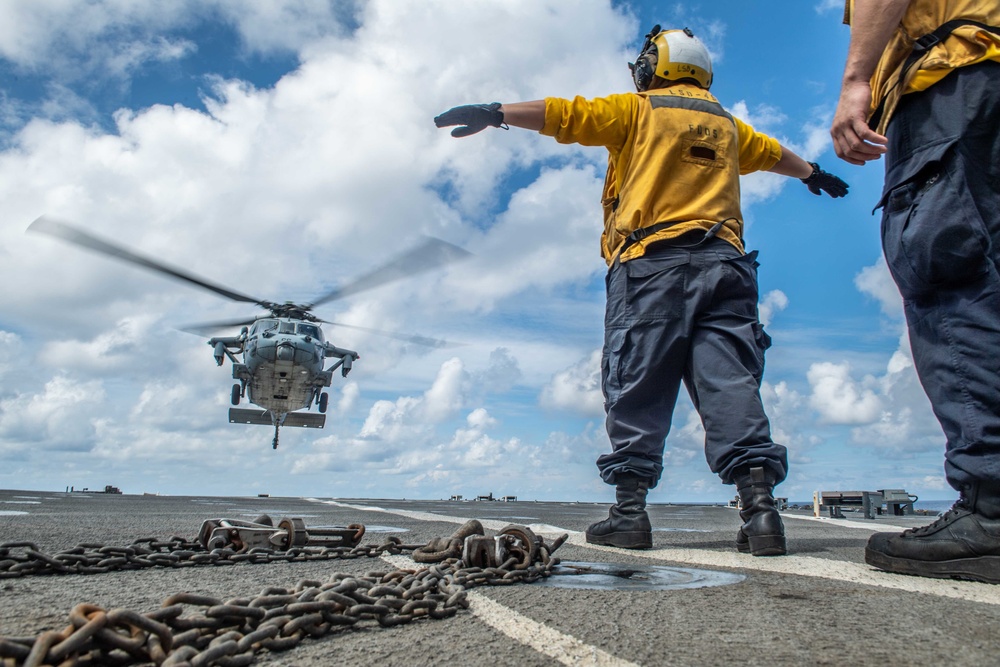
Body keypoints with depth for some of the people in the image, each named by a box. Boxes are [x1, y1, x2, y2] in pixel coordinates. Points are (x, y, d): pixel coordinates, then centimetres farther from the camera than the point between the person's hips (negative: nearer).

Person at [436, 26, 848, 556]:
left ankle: (629, 510, -7)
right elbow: (775, 154, 44)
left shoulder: (637, 110, 11)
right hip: (722, 263, 5)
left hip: (651, 263, -4)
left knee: (637, 388, -5)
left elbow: (562, 114, 3)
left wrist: (494, 113, 7)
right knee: (730, 383, -3)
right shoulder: (727, 123, 27)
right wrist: (814, 175, 63)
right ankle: (759, 502, -12)